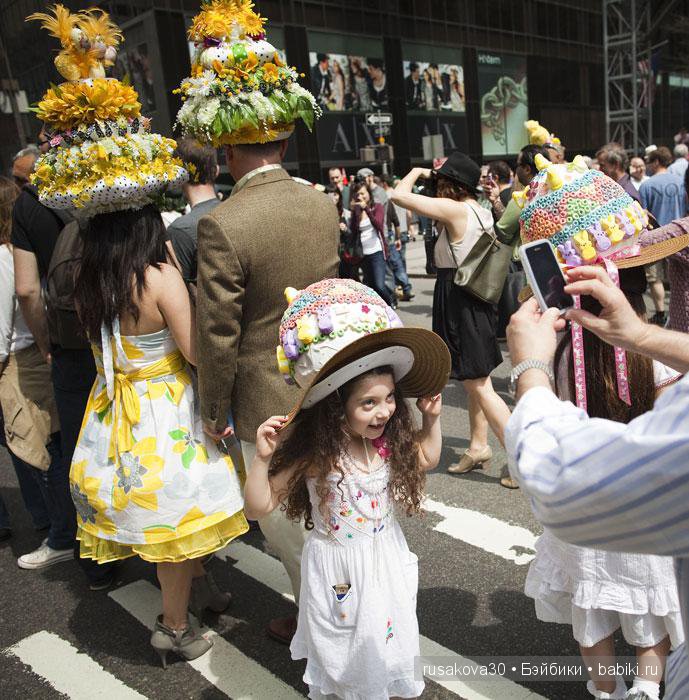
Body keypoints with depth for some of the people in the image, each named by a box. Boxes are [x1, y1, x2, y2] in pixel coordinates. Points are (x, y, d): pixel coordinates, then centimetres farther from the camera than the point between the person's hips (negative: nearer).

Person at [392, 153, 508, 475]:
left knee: (477, 381, -2)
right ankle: (477, 446, 29)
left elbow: (399, 195, -18)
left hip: (458, 300, -9)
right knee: (474, 379, 17)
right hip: (475, 295, 10)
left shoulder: (454, 209, -16)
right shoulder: (482, 212, 9)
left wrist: (417, 171, 2)